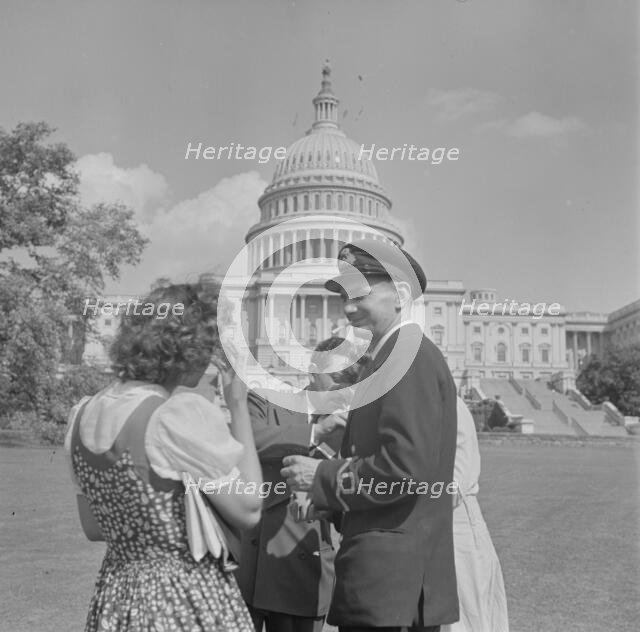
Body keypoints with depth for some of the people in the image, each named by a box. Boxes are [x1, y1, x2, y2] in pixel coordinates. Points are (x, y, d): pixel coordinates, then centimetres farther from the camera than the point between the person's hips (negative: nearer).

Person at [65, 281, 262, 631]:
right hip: (190, 601, -6)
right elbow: (248, 511, -14)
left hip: (115, 598, 6)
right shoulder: (184, 413, -21)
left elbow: (93, 526, 11)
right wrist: (239, 406, -10)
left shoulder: (84, 415, 1)